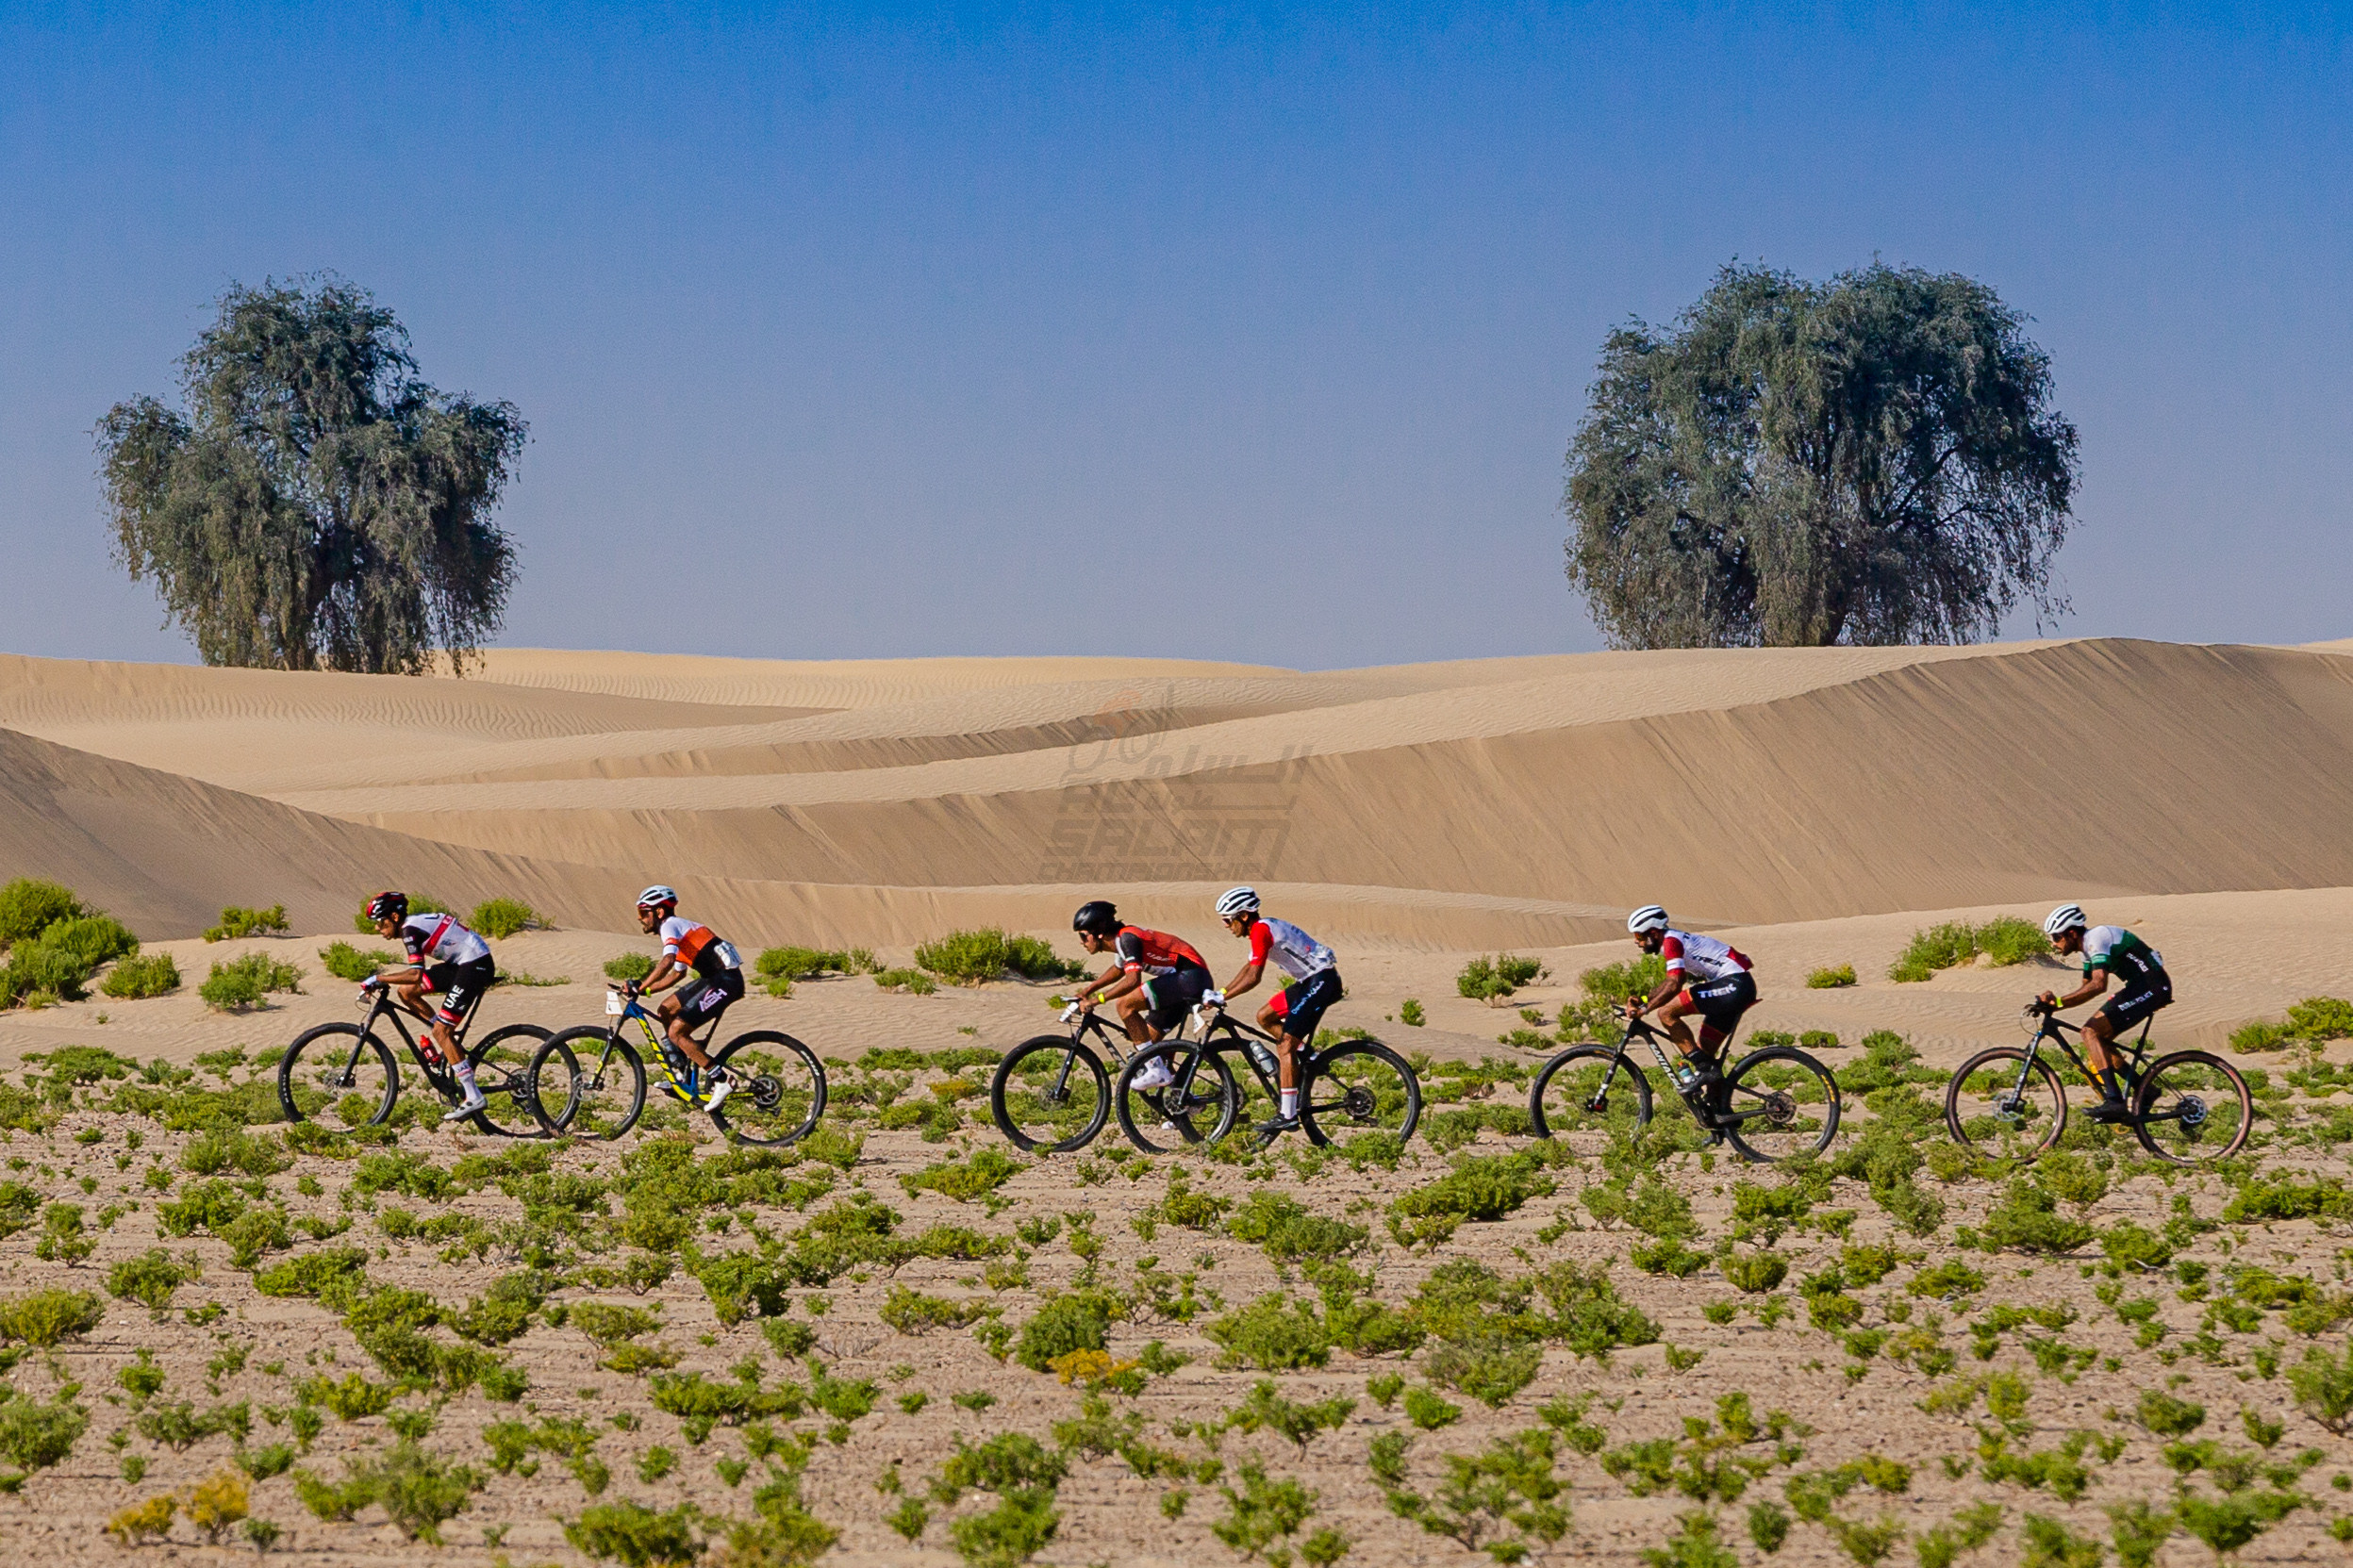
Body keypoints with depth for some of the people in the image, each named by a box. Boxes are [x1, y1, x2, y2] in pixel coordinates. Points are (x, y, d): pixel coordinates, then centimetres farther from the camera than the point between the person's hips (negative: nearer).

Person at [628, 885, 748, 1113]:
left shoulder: (670, 925, -10)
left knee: (676, 1031, -11)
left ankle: (721, 1080, -8)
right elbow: (677, 973, 28)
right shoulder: (677, 927, 21)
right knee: (665, 1011, 15)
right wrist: (646, 989, 19)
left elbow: (667, 961, -28)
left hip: (726, 981, -10)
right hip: (714, 978, 10)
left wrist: (641, 987, -26)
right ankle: (686, 1074, 20)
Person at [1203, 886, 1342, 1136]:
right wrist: (1220, 992, 19)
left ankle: (1288, 1116, -13)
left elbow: (1253, 977, -22)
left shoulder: (1261, 931, -16)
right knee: (1265, 1017, 14)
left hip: (1322, 981, -10)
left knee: (1285, 1045, -12)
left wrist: (1221, 997, -18)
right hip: (1311, 980, 10)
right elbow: (1248, 968, 24)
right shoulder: (1261, 928, 14)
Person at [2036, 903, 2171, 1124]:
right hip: (2140, 985, 10)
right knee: (2098, 1038, 10)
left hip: (2152, 987, -10)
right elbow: (2085, 988, 21)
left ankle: (2114, 1101, -26)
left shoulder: (2096, 938, -18)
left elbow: (2098, 984, -31)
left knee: (2091, 1031, -18)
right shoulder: (2088, 944, 14)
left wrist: (2058, 1002, -32)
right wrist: (2051, 1005, 8)